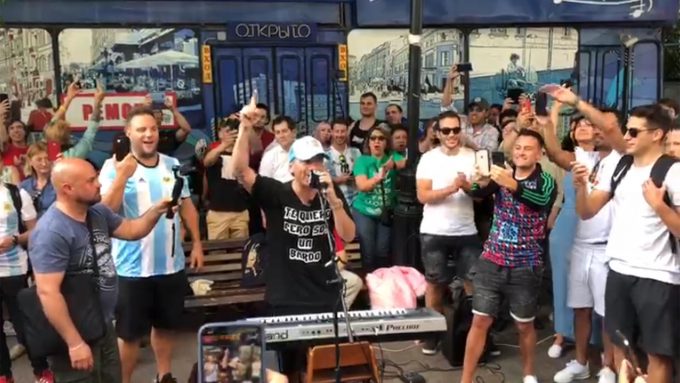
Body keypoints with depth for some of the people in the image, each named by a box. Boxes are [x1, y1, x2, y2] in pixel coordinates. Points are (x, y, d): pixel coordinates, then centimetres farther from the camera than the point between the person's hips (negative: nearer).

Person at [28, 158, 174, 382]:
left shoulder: (97, 212, 0)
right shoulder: (51, 232, -27)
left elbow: (131, 230, 14)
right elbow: (48, 292, -29)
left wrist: (157, 210, -5)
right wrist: (75, 343, -27)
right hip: (76, 335, -9)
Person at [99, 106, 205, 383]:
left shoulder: (173, 165, 5)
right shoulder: (114, 167, -8)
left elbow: (187, 206, 12)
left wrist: (197, 243, 8)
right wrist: (123, 176, -30)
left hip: (171, 264, 5)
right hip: (132, 268, -4)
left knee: (166, 326, 19)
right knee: (129, 333, 8)